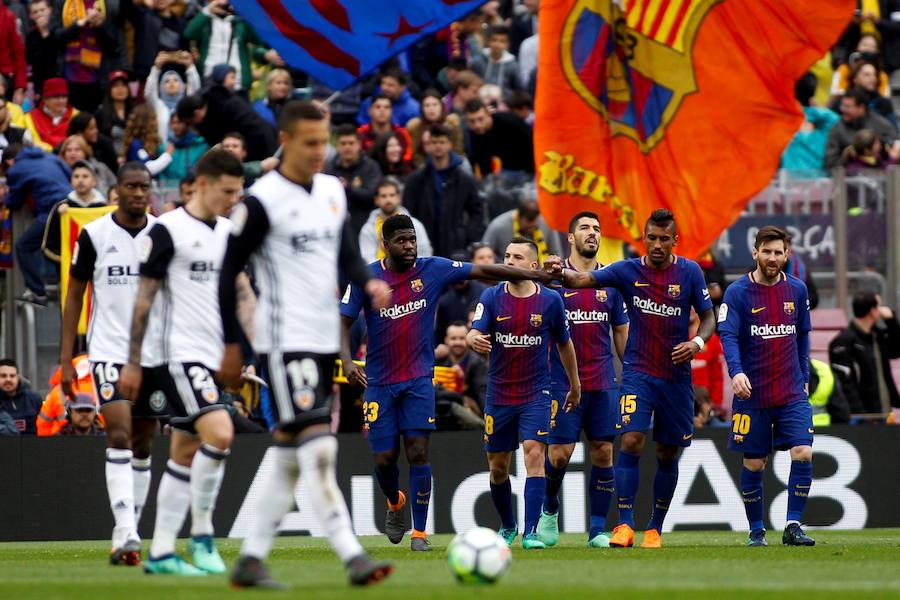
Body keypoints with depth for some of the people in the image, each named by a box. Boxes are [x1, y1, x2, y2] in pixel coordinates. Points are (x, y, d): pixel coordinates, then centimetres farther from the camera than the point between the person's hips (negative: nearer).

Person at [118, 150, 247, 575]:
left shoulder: (228, 233, 13)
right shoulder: (168, 229, -7)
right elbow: (144, 298, -6)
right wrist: (133, 362, -7)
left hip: (213, 357, 7)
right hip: (180, 353, -7)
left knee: (185, 454, 7)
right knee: (219, 433, -21)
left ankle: (161, 552, 10)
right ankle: (201, 535, -8)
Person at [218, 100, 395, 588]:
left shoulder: (333, 191, 11)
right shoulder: (263, 200, -11)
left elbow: (347, 254, 15)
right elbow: (228, 274, -8)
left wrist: (369, 282, -7)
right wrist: (232, 343, -7)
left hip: (324, 338, 8)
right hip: (285, 341, -8)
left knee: (290, 457, 9)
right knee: (317, 448, -14)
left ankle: (251, 559, 16)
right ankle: (352, 557, -19)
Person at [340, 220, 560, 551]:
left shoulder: (433, 270, -3)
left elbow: (482, 271, -2)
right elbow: (343, 322, -3)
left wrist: (537, 275, -6)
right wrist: (346, 360, -21)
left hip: (419, 379, 0)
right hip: (379, 381, 0)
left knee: (418, 452, -9)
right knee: (385, 458, 0)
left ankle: (419, 532, -2)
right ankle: (395, 503, 34)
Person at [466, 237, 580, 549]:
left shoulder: (550, 300, -3)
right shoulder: (492, 297, -3)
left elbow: (565, 344, 10)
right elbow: (475, 332, -16)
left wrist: (575, 387, 18)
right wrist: (474, 340, -41)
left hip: (536, 393, -2)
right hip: (499, 393, 2)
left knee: (534, 453, -18)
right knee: (498, 466, 8)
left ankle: (531, 533, -19)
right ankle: (507, 527, 32)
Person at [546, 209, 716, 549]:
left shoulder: (690, 272, -1)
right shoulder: (628, 271, -2)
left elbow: (708, 317, 5)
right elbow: (582, 280, -12)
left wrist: (698, 343, -16)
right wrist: (561, 272, -35)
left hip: (676, 376, 1)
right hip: (638, 373, -1)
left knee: (668, 453, 8)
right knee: (631, 440, -19)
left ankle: (655, 529, 22)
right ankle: (625, 525, -19)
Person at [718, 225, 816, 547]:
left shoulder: (797, 290, 6)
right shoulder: (737, 292, -6)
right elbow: (728, 335, -16)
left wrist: (803, 378, 14)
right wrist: (737, 372, -32)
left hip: (792, 394, 2)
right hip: (752, 394, -2)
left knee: (803, 454, -12)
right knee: (753, 464, 3)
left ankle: (793, 526, -5)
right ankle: (756, 531, 17)